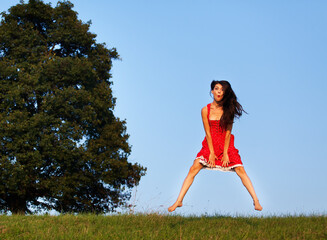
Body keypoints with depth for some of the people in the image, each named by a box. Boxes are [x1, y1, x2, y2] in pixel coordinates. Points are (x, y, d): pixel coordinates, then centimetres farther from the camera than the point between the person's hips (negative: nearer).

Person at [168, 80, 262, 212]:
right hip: (210, 144, 1)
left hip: (226, 144, 0)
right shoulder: (206, 110, -2)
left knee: (241, 170, -10)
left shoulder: (228, 110, -3)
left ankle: (256, 201, -6)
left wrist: (225, 153, -11)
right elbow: (208, 133, -4)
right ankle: (178, 201, -10)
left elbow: (228, 132, -6)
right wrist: (211, 153, -8)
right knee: (193, 169, -11)